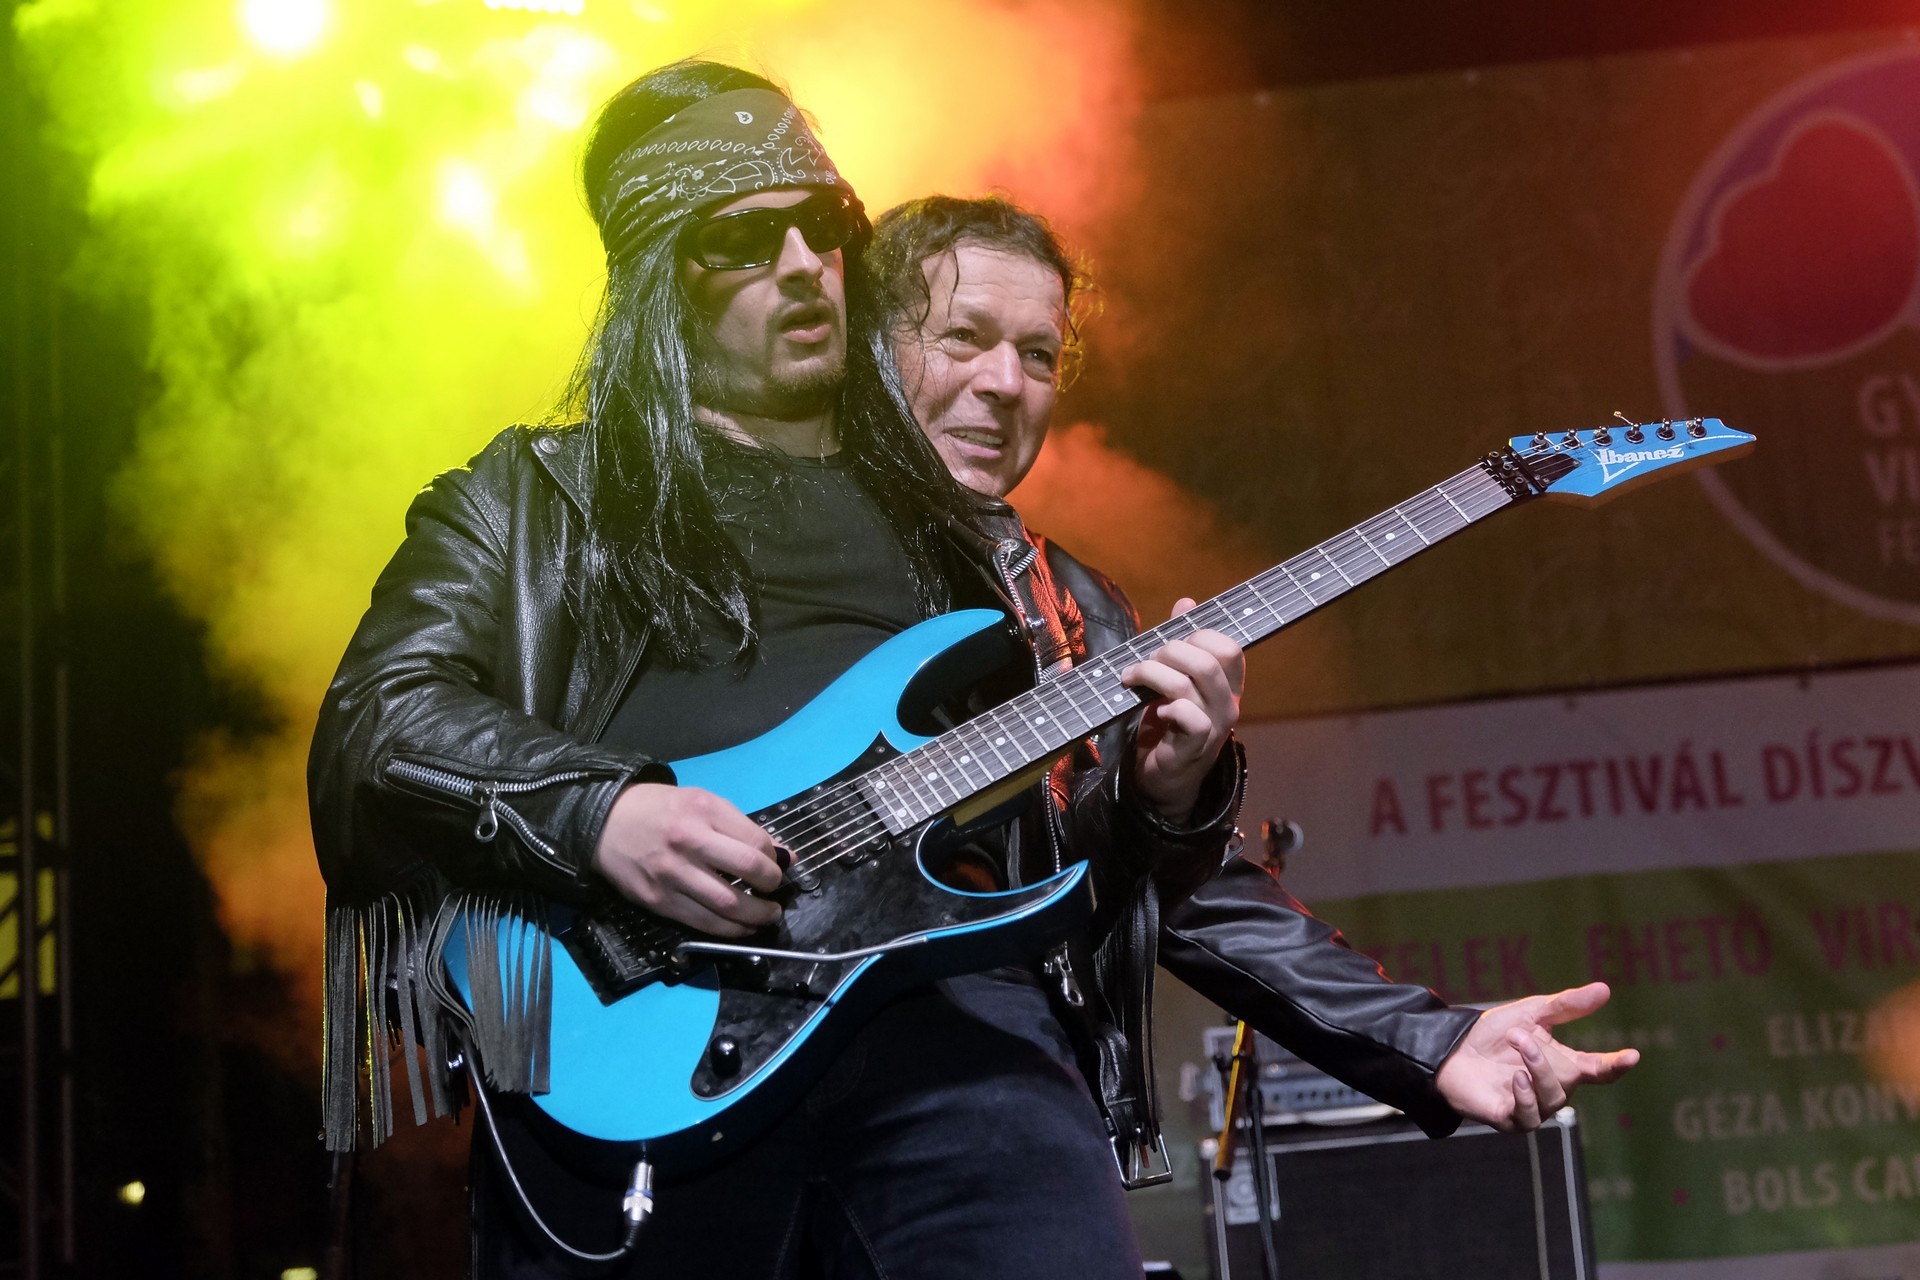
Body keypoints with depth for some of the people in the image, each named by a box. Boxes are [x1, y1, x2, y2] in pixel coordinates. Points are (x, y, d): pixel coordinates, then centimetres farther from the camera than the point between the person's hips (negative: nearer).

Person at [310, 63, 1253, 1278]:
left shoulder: (953, 530, 27)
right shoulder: (536, 498, 16)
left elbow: (1070, 847, 25)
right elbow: (369, 726, 2)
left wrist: (1166, 791, 2)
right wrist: (600, 811, -15)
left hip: (946, 1006, 2)